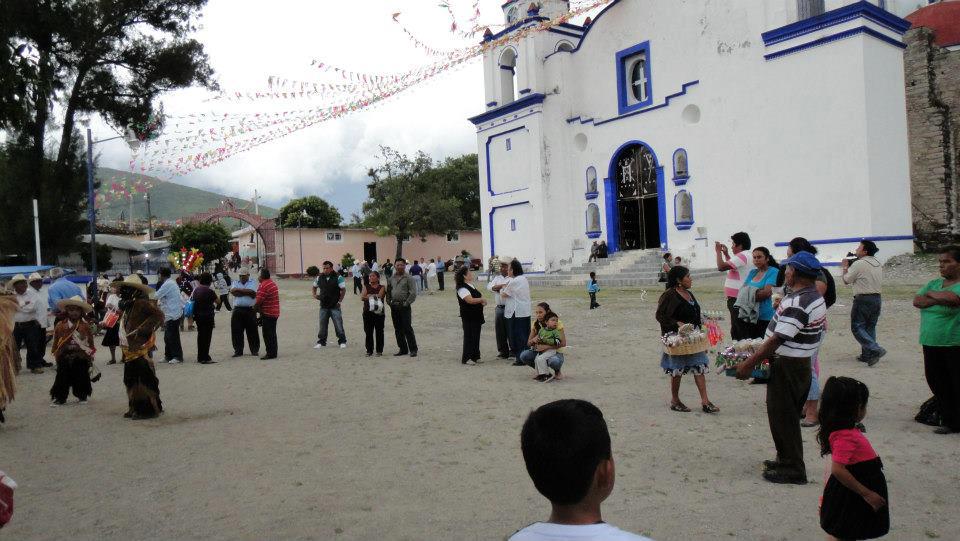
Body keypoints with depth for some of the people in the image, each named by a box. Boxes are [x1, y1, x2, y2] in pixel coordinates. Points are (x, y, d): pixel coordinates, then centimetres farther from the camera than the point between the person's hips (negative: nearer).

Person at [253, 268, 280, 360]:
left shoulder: (264, 285, -18)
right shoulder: (273, 283, 14)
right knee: (272, 334, 15)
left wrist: (254, 309, -2)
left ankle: (270, 353, -1)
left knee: (268, 334, -4)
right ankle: (273, 353, 20)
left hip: (268, 314, -10)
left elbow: (258, 301, -20)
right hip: (274, 313, 10)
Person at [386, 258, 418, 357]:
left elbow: (413, 293, -10)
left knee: (407, 328, -7)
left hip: (404, 306, -6)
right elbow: (388, 292, 20)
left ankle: (413, 349, -1)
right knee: (398, 329, 9)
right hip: (394, 307, 6)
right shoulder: (391, 279, 13)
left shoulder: (409, 278, -4)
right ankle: (403, 349, 18)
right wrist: (389, 302, 6)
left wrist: (406, 303, -13)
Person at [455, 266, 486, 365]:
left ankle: (475, 356, 21)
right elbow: (470, 300, -28)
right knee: (469, 336, -3)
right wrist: (481, 299, -15)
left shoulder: (471, 285, 13)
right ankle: (466, 358, 5)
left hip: (477, 315, 9)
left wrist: (482, 301, 2)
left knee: (476, 336, 13)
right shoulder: (462, 288, -17)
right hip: (468, 317, -9)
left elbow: (478, 295, 25)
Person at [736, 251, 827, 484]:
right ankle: (787, 459, 35)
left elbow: (777, 339, -28)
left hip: (787, 367, -10)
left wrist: (749, 363, -22)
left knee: (782, 418, 3)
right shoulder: (817, 297, 7)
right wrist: (763, 354, 15)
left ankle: (792, 470, 13)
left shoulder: (796, 303, -26)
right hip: (803, 363, 10)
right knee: (789, 417, 21)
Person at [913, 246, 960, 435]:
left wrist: (931, 294, -6)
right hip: (931, 344, 7)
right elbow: (917, 301, 2)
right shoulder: (934, 283, 14)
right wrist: (939, 300, -12)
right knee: (937, 383, 11)